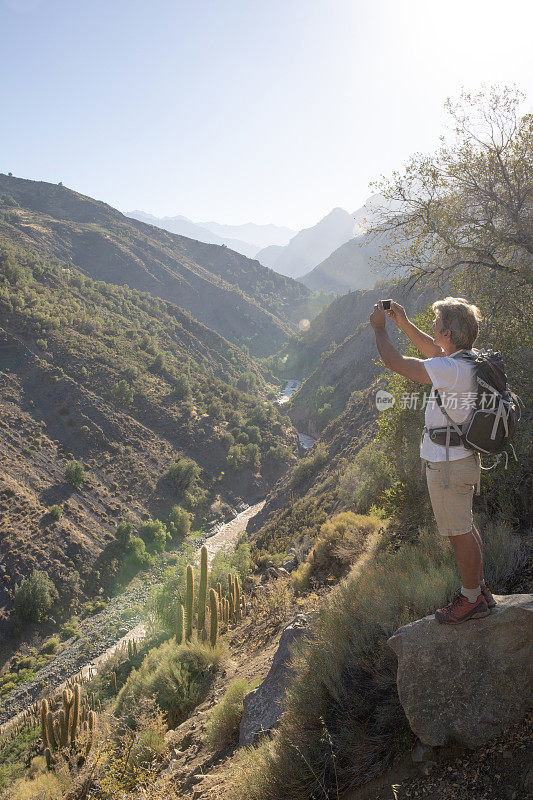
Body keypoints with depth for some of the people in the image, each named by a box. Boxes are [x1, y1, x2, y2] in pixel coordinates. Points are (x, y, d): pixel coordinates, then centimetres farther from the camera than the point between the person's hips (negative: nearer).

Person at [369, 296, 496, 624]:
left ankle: (472, 600, 19)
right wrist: (404, 323, 18)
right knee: (466, 527, 21)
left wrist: (380, 327, -7)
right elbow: (432, 349, 23)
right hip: (465, 458, 10)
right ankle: (479, 589, 35)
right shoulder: (470, 361, 2)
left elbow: (394, 361, -23)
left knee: (460, 532, 4)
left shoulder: (451, 369, -27)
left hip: (448, 465, -10)